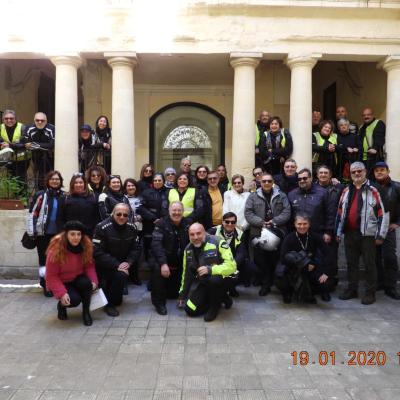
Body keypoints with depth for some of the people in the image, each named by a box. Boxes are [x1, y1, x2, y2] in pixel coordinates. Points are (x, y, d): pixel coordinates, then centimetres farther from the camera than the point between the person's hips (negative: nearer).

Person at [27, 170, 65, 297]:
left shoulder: (64, 196, 6)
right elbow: (32, 214, -5)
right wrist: (32, 231, -11)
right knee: (44, 258, 4)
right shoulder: (40, 195, -3)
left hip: (59, 233, 2)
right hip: (43, 233, -2)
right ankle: (46, 285, 14)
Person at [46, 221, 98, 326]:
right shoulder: (56, 249, -25)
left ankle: (86, 312, -6)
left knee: (86, 283, -31)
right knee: (74, 300, -28)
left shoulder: (86, 245, -14)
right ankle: (61, 305, 10)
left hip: (78, 278, 3)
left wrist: (94, 281, -21)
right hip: (62, 282, -3)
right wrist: (61, 293, -28)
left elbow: (89, 265, -4)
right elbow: (51, 276, -19)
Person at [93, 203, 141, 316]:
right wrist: (116, 265, -26)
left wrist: (128, 262, -18)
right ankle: (109, 304, -5)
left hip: (122, 264, 6)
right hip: (105, 265, -5)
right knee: (121, 275, -27)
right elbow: (97, 252, -21)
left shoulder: (131, 227, -2)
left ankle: (116, 299, 18)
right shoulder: (102, 227, -18)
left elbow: (136, 248, 1)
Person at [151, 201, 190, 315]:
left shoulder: (188, 224, -1)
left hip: (181, 263, 3)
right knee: (158, 270, -35)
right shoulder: (161, 224, -12)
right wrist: (163, 263, -35)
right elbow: (156, 244, -23)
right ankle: (159, 302, -16)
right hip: (165, 260, -3)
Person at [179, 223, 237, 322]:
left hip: (222, 278, -6)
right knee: (190, 310, -6)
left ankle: (215, 306, -6)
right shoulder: (188, 249, -1)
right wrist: (182, 294, 19)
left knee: (214, 280, -39)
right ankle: (221, 298, 15)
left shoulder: (218, 243, -21)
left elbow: (231, 266, -27)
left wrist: (210, 269, -39)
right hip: (202, 281, 6)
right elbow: (186, 273, 12)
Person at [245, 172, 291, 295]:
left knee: (276, 260, 4)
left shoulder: (281, 196, 9)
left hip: (277, 233, 0)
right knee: (260, 260, 2)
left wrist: (275, 221, -15)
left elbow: (287, 212, 0)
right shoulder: (253, 197, 7)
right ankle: (265, 284, 15)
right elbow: (248, 213, -2)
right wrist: (261, 223, -14)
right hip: (259, 233, 0)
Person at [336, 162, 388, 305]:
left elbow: (382, 213, -5)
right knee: (351, 263, 12)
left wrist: (380, 235, -9)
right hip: (349, 233, 5)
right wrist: (338, 231, 11)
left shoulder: (373, 191, -4)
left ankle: (370, 293, 14)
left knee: (369, 264, 4)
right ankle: (352, 289, 24)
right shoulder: (346, 191, 10)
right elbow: (340, 212, 14)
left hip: (367, 234, -4)